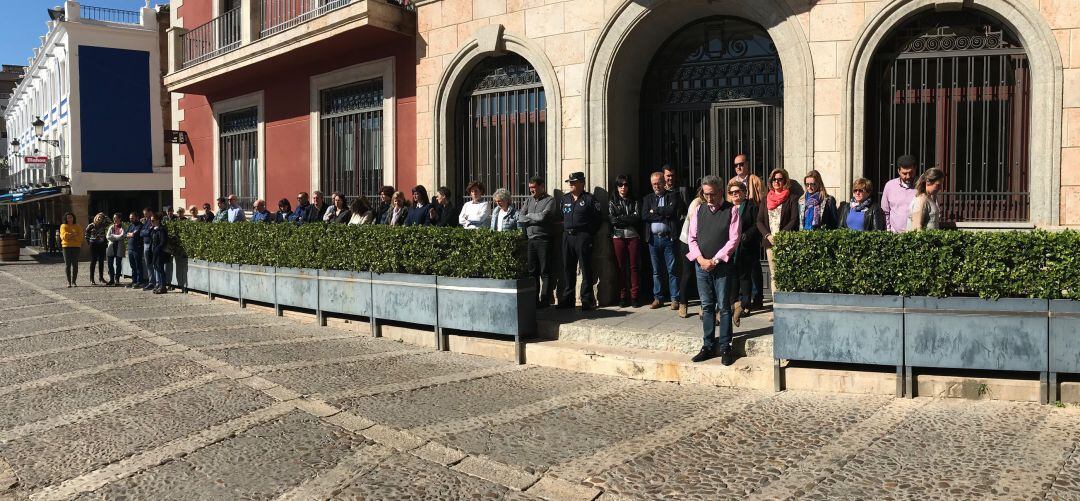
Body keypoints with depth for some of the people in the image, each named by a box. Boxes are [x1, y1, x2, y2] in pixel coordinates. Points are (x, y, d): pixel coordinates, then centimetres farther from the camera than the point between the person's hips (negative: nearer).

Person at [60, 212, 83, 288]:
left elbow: (80, 237, -2)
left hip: (76, 247, 1)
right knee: (67, 264, -1)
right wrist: (74, 234, -10)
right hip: (67, 247, -1)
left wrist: (70, 236, -12)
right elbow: (64, 236, -9)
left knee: (75, 264, -2)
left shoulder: (77, 226, 10)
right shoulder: (63, 226, 6)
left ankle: (73, 281, 4)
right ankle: (69, 282, 4)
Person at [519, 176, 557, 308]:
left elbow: (543, 216, -15)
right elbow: (520, 218, 7)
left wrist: (529, 216, 0)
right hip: (530, 240, 6)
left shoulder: (550, 200, -1)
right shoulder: (529, 200, 16)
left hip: (544, 239, -5)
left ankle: (545, 300, 1)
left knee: (545, 272, -3)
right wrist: (536, 219, -4)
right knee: (532, 271, 8)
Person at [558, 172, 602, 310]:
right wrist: (564, 229, 10)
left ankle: (587, 299, 0)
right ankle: (567, 298, 15)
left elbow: (597, 219, -4)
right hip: (567, 236, 6)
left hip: (583, 236, -6)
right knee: (567, 268, 8)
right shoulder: (565, 198, 16)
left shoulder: (589, 199, -2)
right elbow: (561, 216, 22)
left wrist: (589, 233, -7)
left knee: (586, 268, -4)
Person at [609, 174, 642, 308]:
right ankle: (623, 296, 5)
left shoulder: (635, 202, 12)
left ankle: (635, 296, 0)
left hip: (633, 236, 0)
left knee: (633, 266, -2)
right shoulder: (612, 202, 11)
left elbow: (637, 218, -4)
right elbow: (612, 219, -4)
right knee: (621, 267, 1)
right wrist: (629, 220, -6)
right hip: (618, 237, 0)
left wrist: (620, 218, -6)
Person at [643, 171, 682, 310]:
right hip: (653, 238, 3)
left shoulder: (673, 195, 4)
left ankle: (674, 299, 2)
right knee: (656, 271, 8)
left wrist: (655, 210, -5)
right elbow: (644, 216, -2)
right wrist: (663, 214, -7)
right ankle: (658, 298, 15)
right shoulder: (648, 198, 14)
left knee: (672, 270, -2)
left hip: (668, 238, -3)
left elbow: (672, 210, -14)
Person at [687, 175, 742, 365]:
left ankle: (725, 347, 5)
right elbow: (692, 237, 7)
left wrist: (715, 260, -12)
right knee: (707, 306, 8)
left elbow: (734, 239, -8)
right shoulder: (699, 210, 9)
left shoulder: (731, 211, -3)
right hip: (701, 264, 4)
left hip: (722, 265, -4)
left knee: (724, 306, -1)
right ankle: (708, 346, 15)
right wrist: (700, 259, -7)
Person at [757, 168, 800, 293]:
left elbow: (794, 220, -4)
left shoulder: (791, 199, 3)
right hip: (769, 241, 4)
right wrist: (768, 235, -4)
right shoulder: (766, 198, 16)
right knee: (773, 275, 3)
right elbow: (759, 221, 12)